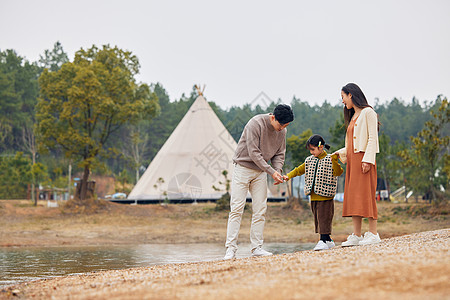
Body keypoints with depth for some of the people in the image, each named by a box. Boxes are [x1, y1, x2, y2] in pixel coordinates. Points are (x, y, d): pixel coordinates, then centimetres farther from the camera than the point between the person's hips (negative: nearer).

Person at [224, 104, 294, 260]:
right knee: (236, 208, -9)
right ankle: (231, 248, -9)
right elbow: (254, 153, -23)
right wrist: (271, 171, -25)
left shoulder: (282, 131, -1)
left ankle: (257, 247, 3)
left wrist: (278, 171, -13)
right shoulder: (255, 124, -21)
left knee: (260, 210, 0)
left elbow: (279, 154, 7)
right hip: (243, 169, -6)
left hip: (261, 173, 6)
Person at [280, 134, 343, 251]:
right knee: (318, 219, 9)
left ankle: (323, 241, -4)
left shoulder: (329, 160, -6)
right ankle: (328, 240, 16)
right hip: (313, 197, 7)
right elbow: (299, 170, 16)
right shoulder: (309, 160, 13)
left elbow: (338, 172, -16)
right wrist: (288, 176, 4)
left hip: (325, 196, -7)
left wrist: (334, 162, -30)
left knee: (324, 218, -7)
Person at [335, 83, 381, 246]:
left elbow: (372, 138, -11)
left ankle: (373, 234, -9)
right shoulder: (353, 116, 22)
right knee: (353, 197, 2)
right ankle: (356, 235, 2)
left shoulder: (368, 113, -3)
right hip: (352, 159, 8)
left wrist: (367, 159, -19)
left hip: (363, 159, -8)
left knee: (366, 195, -10)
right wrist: (340, 153, 19)